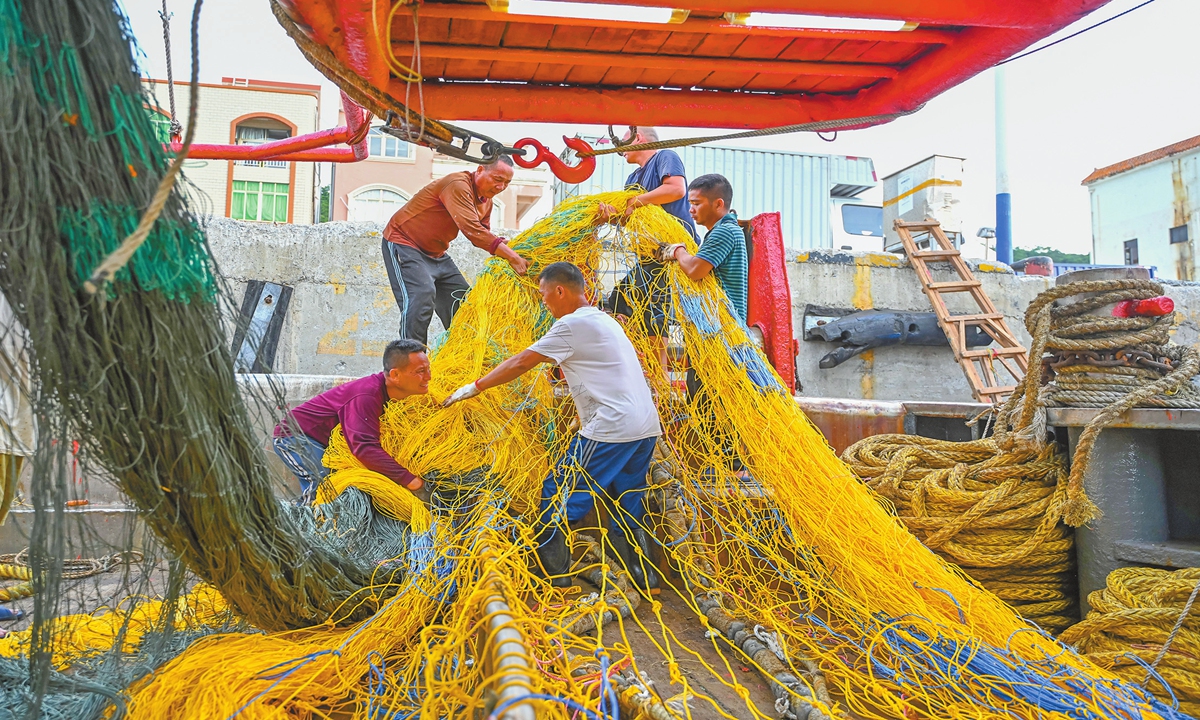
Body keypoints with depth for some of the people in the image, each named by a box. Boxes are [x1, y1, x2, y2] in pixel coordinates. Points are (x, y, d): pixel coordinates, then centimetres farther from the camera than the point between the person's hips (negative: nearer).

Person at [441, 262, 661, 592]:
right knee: (627, 507, 17)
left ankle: (554, 577, 10)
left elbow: (521, 363, -5)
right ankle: (645, 580, 21)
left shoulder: (572, 324, -7)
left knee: (557, 494, 3)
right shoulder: (605, 321, 21)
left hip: (611, 430, -9)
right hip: (646, 427, 9)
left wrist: (473, 388, 4)